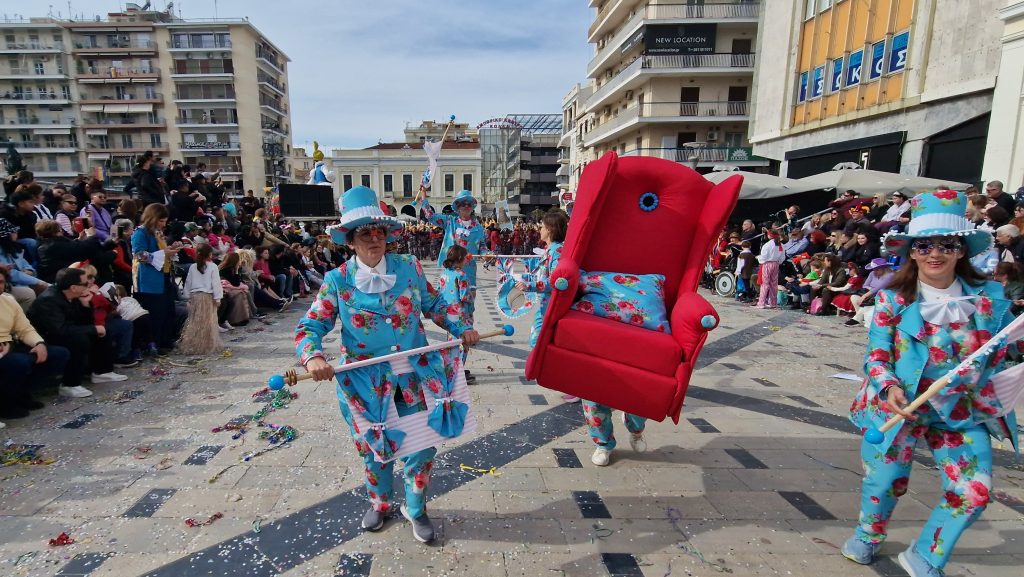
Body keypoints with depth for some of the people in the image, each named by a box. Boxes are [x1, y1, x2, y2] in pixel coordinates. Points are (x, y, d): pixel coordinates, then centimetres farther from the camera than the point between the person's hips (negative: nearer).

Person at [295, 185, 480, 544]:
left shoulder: (409, 268, -2)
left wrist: (461, 328, -2)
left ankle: (415, 508, 35)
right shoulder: (338, 281, -6)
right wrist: (313, 356, -26)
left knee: (422, 444, 7)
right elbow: (310, 326, -7)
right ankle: (379, 504, 47)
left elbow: (434, 305, 10)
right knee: (374, 447, 17)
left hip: (412, 376, 1)